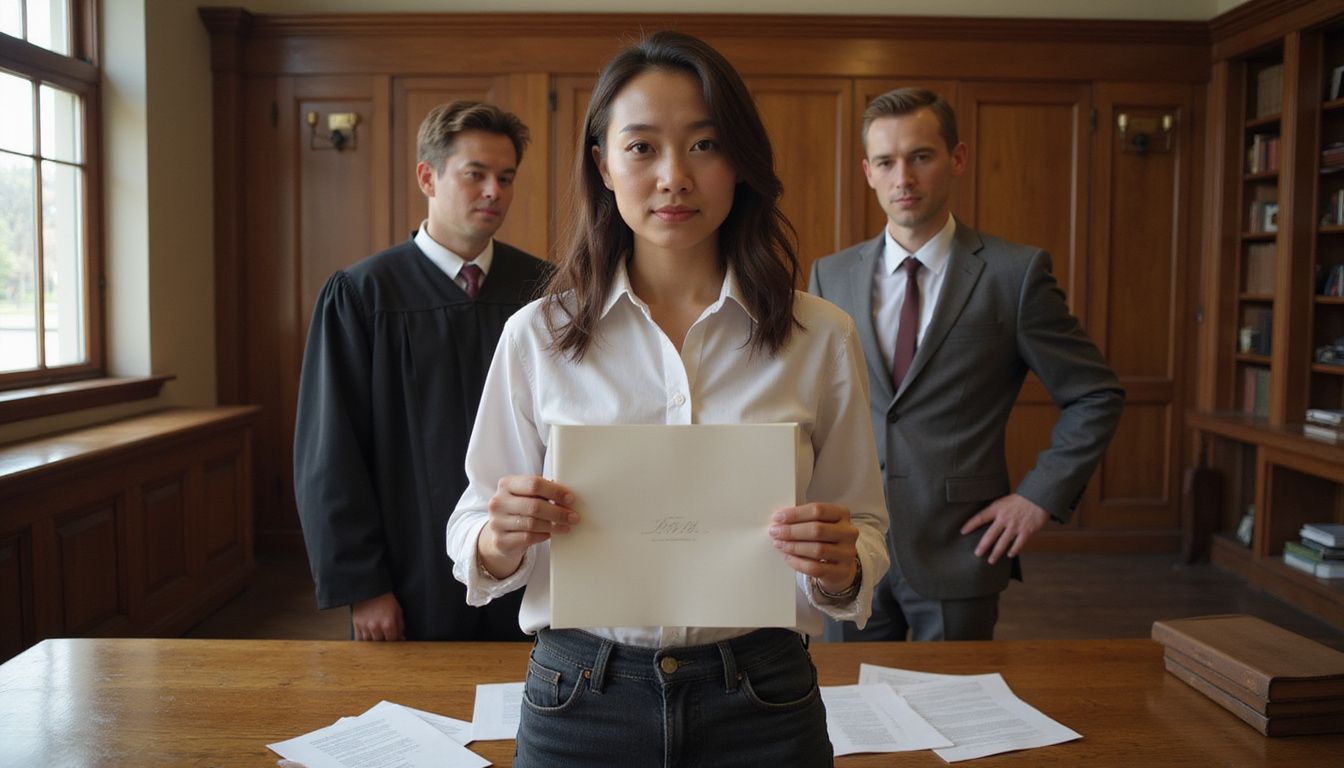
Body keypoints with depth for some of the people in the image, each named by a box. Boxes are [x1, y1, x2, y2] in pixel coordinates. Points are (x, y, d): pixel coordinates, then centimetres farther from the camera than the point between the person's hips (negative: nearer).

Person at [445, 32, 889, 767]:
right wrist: (500, 540, -20)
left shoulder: (822, 338, -4)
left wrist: (839, 567, -18)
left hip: (760, 705, 1)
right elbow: (472, 533, 1)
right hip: (578, 700, 0)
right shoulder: (535, 336, -5)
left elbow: (867, 533, 3)